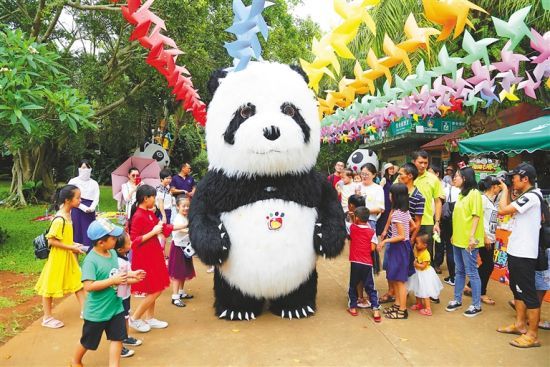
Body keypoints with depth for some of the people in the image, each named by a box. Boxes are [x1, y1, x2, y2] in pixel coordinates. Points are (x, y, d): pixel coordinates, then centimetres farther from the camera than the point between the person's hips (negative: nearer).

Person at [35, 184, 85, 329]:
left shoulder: (68, 214, 1)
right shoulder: (60, 220, -26)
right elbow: (51, 241, -24)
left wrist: (73, 244, 3)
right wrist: (72, 248, -20)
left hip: (68, 256, 9)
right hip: (58, 257, -9)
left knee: (77, 281, 13)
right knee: (50, 286, 8)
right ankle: (47, 318, 23)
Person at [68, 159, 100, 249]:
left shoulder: (94, 183, 11)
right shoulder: (73, 181, 2)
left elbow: (96, 198, 4)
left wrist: (91, 208, -15)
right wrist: (84, 208, -15)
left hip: (90, 212, 2)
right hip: (77, 211, -2)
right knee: (76, 234, -1)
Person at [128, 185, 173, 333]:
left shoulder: (150, 214, 6)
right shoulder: (138, 217, -21)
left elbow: (163, 228, 14)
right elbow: (134, 241, -23)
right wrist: (153, 232, -24)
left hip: (153, 256, 9)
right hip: (144, 258, -9)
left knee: (153, 290, 16)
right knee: (155, 291, -2)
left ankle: (149, 319, 29)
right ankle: (135, 319, 12)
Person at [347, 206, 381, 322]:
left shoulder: (352, 228, -2)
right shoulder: (372, 232, -2)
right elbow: (372, 248, -6)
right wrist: (365, 249, 11)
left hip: (355, 263, 0)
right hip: (367, 263, 0)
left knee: (353, 286, 17)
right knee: (370, 288, 7)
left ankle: (353, 308, 24)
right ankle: (376, 310, 0)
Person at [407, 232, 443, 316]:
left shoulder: (425, 254, -27)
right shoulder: (416, 250, -3)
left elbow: (423, 266, -27)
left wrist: (415, 264, -23)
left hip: (424, 274, -9)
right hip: (418, 273, 9)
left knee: (424, 292, -3)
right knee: (418, 290, 21)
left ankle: (428, 309, 5)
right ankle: (418, 304, 38)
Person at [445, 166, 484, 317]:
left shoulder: (474, 193, -11)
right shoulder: (461, 194, 14)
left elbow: (476, 216, -16)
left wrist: (472, 236, -21)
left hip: (468, 240, -8)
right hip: (458, 239, 9)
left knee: (471, 272, -1)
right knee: (459, 271, 15)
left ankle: (476, 305, 10)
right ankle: (457, 300, 24)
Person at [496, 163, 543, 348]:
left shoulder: (531, 197, -20)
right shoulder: (526, 196, 11)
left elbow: (502, 210, -25)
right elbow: (510, 210, 14)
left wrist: (505, 190, -10)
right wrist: (507, 191, 8)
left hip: (524, 254, -10)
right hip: (516, 251, 10)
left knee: (528, 292, -1)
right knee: (517, 288, 19)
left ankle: (533, 335, 9)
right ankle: (520, 324, 32)